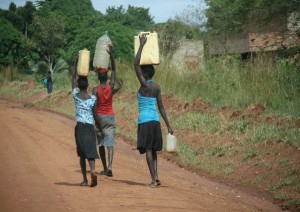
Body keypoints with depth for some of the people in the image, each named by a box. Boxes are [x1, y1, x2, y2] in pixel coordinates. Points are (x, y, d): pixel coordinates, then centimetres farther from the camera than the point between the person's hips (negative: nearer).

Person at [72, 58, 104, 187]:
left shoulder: (76, 95, 0)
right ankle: (92, 169, -34)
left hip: (79, 127, 2)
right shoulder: (93, 99, -4)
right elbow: (95, 116, -1)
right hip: (90, 127, -1)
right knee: (90, 152, -5)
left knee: (82, 154, 10)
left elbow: (73, 77, 11)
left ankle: (85, 179, 9)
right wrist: (100, 129, 10)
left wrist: (77, 62, 14)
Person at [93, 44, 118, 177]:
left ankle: (105, 168, 15)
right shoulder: (111, 87, -2)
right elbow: (114, 70, 6)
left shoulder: (96, 90, -8)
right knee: (110, 143, -6)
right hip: (110, 116, 1)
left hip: (100, 117, -1)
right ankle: (109, 166, -24)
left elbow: (94, 106, -11)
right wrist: (111, 56, 1)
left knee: (101, 144, 11)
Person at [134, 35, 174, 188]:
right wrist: (168, 125, 14)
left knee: (148, 149, -6)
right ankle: (155, 177, 6)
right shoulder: (156, 87, 10)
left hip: (145, 120, -7)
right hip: (155, 120, 7)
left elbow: (136, 65, -14)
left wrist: (141, 46, -12)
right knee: (153, 149, 12)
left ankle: (153, 179, -12)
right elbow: (161, 107, 11)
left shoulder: (145, 85, -9)